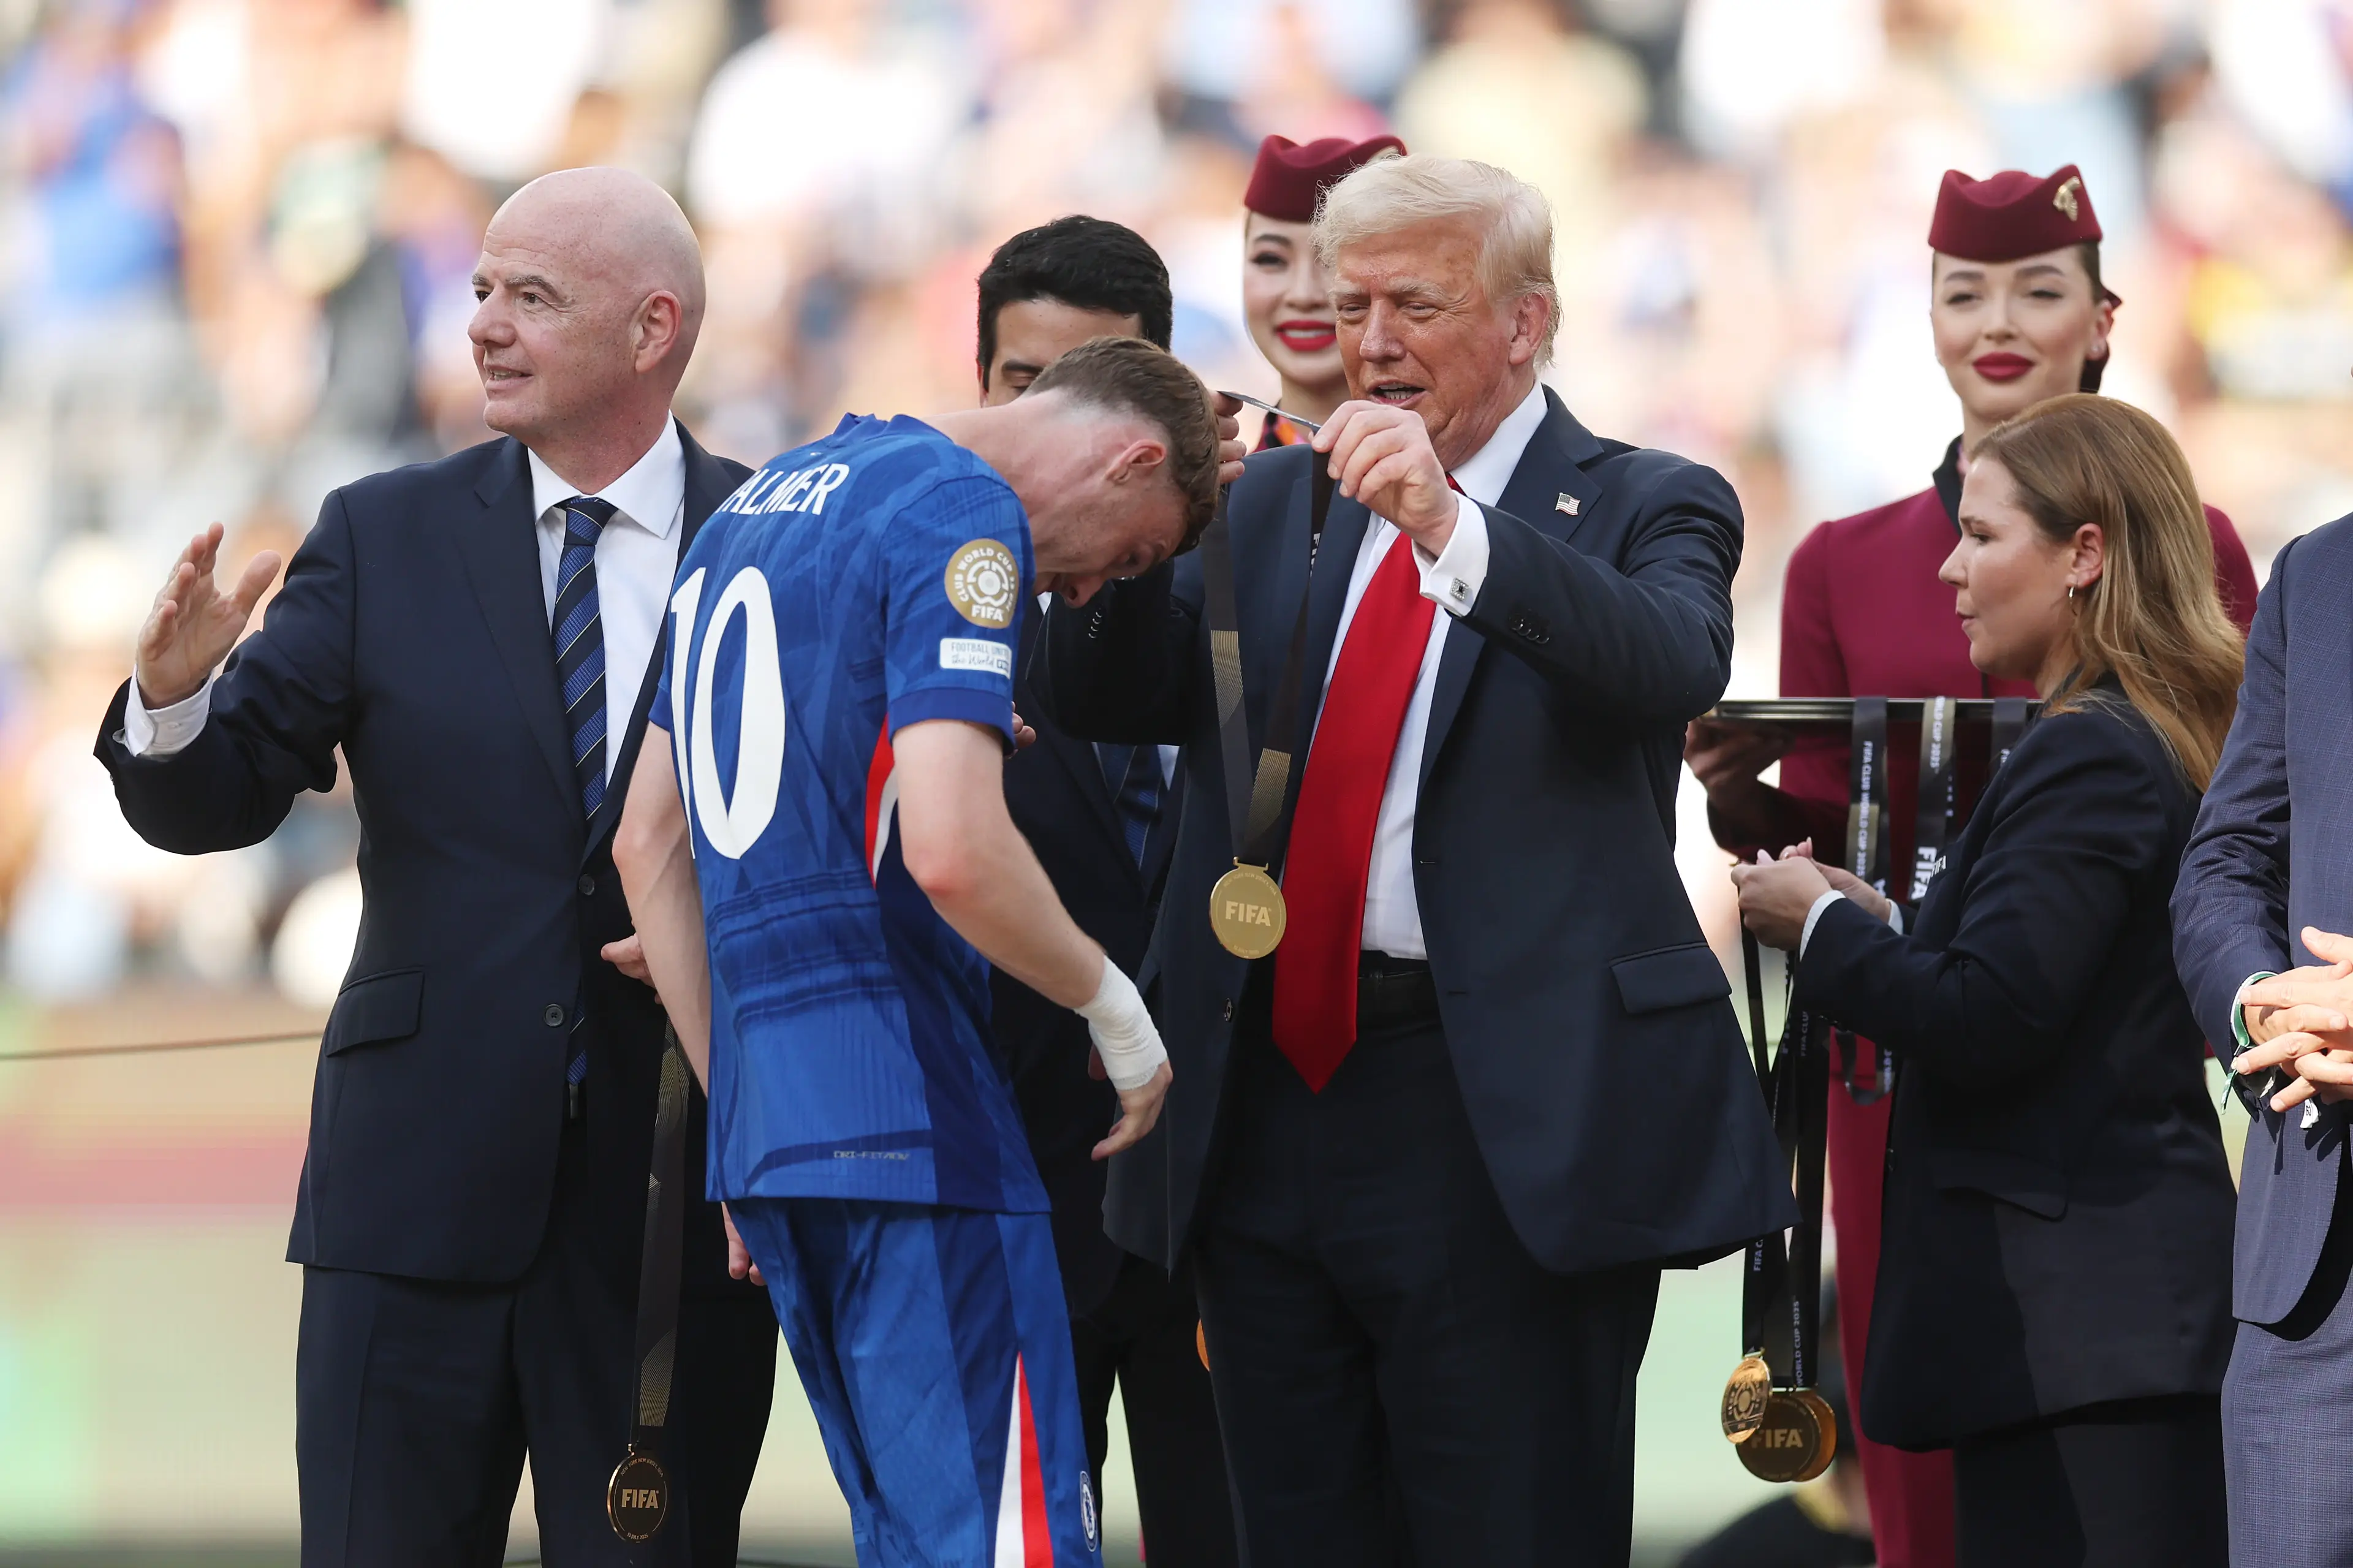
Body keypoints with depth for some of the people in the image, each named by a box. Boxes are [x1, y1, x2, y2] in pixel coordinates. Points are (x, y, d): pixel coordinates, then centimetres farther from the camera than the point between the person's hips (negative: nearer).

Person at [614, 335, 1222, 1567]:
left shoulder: (754, 509, 20)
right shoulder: (964, 516, -10)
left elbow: (647, 843, 21)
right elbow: (951, 849, -22)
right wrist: (1112, 1005, -6)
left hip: (765, 1122, 9)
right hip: (910, 1115, -9)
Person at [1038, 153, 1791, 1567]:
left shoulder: (1644, 510, 2)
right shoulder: (1276, 506, 17)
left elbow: (1676, 666, -20)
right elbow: (1107, 698, 11)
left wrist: (1453, 527, -32)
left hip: (1505, 1119, -5)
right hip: (1267, 1105, 5)